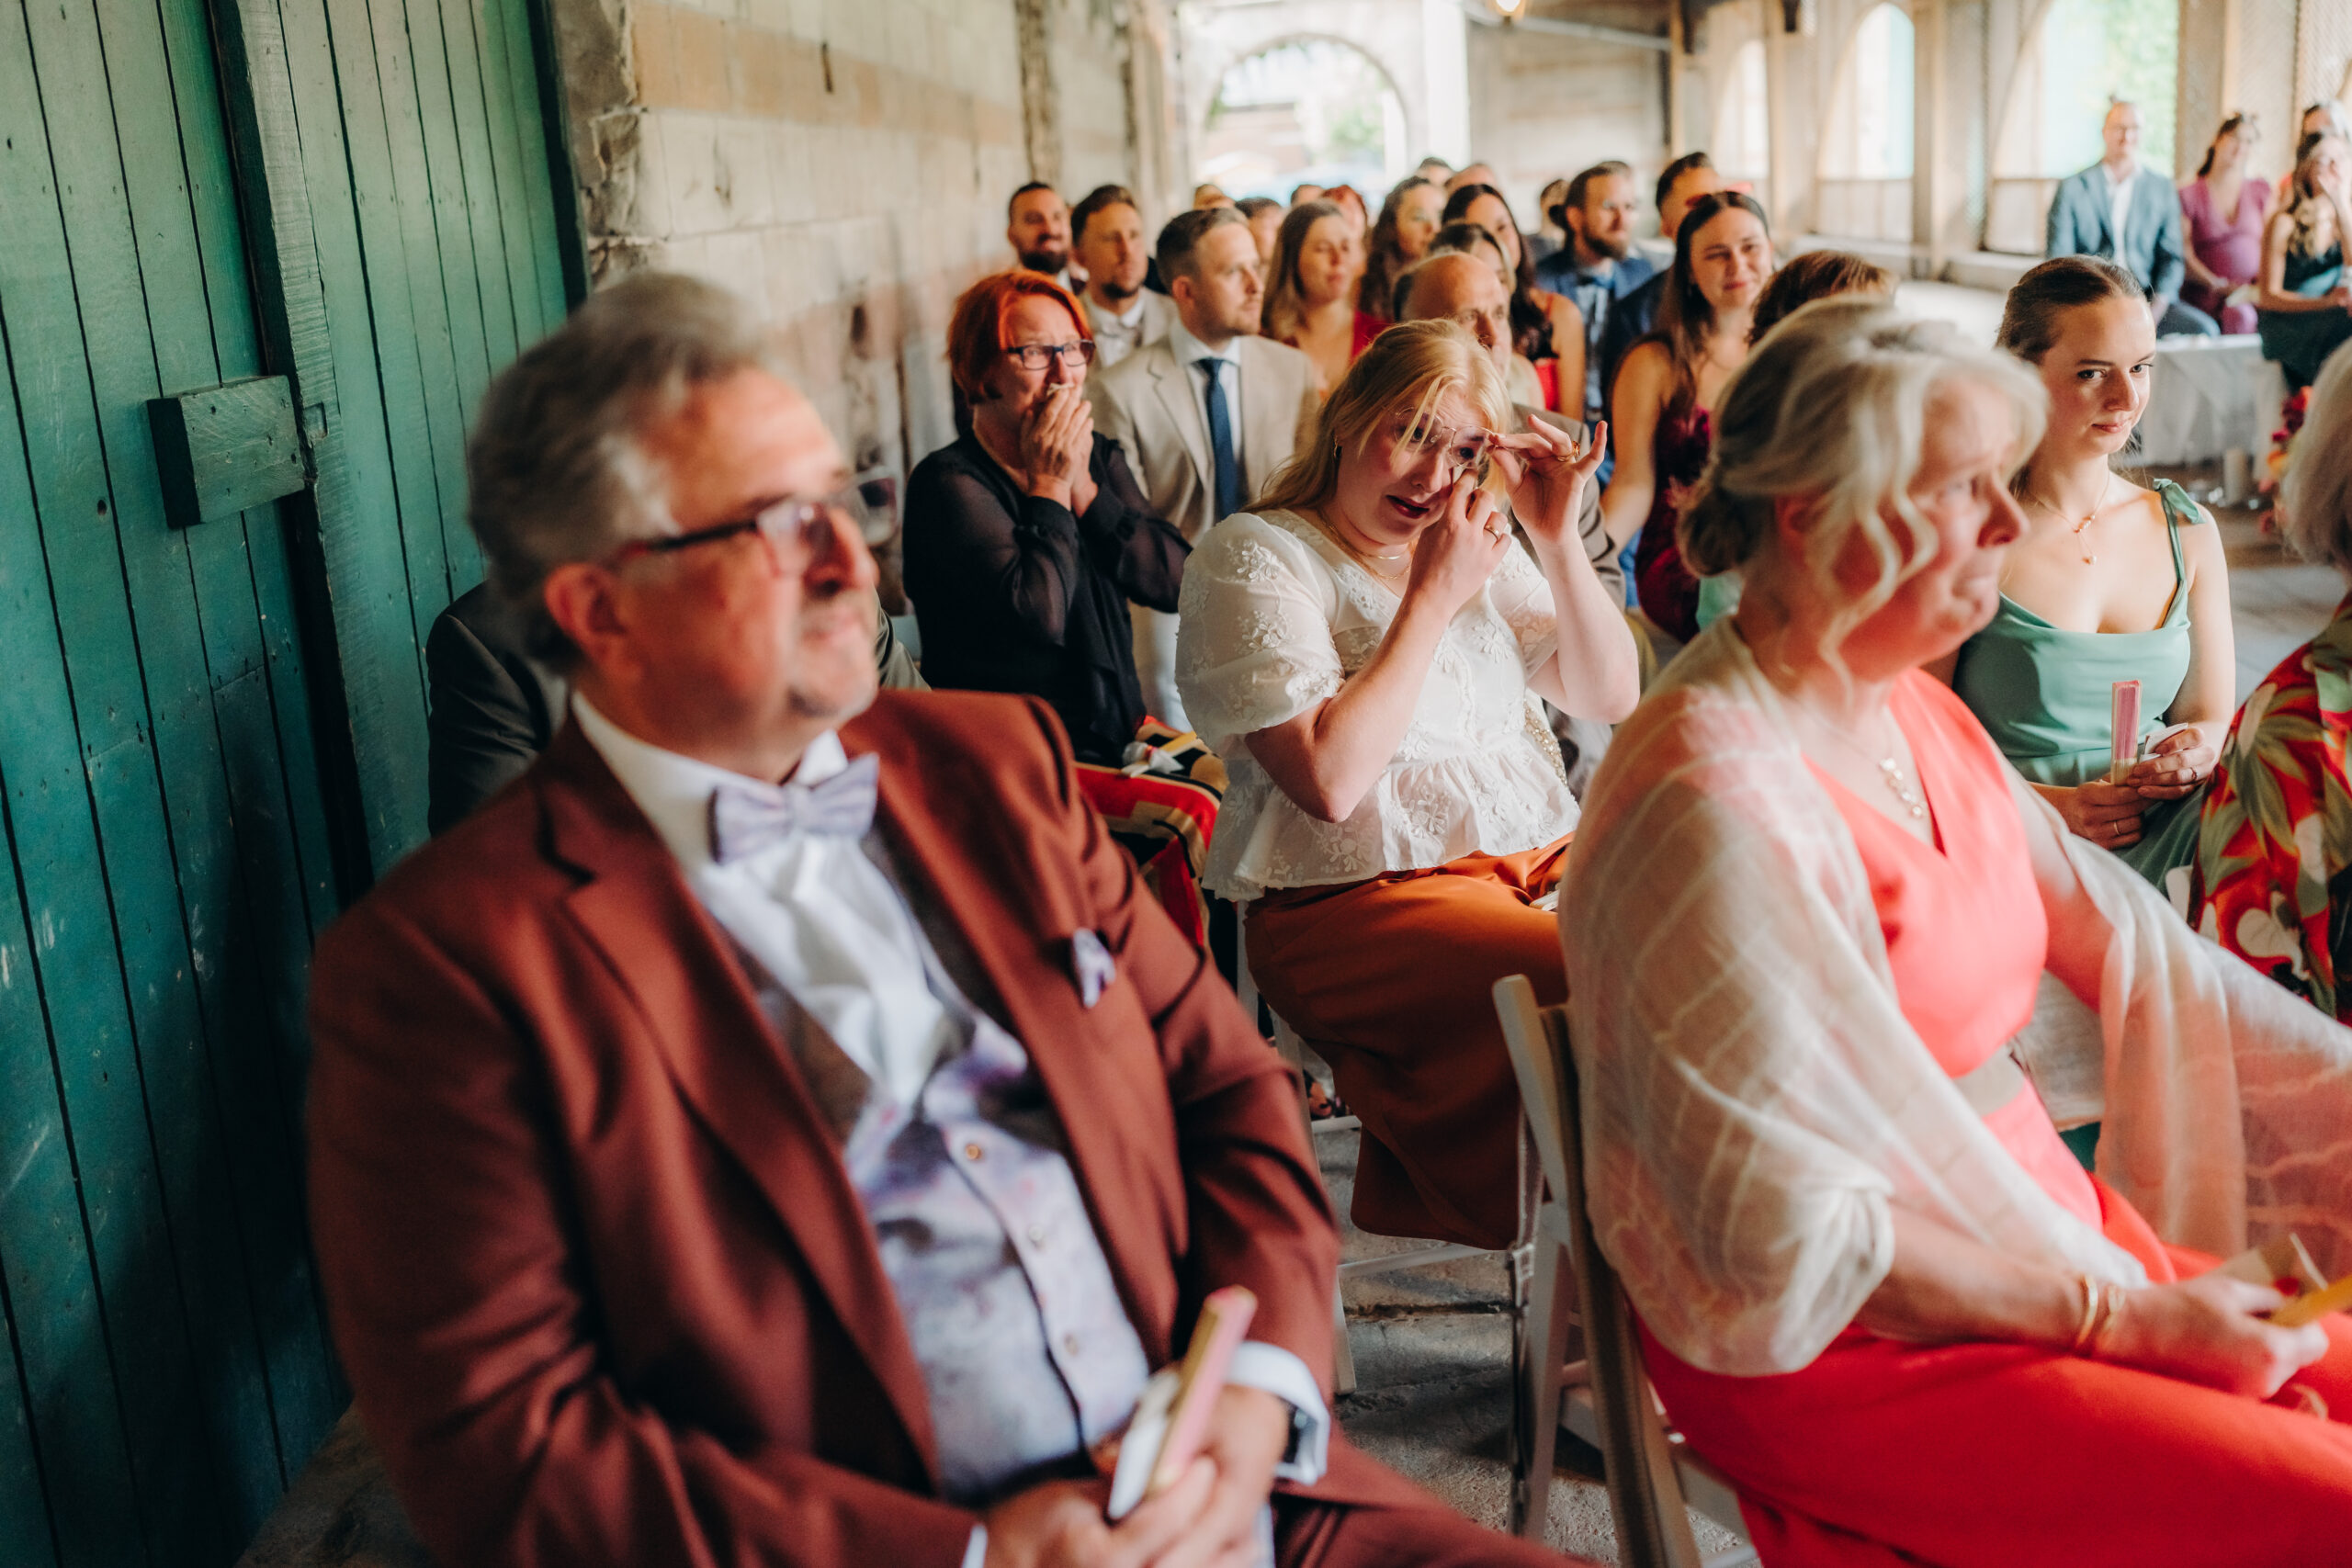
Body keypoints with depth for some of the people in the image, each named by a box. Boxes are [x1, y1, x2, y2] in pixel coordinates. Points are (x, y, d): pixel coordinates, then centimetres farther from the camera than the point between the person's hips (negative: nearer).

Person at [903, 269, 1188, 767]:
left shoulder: (1099, 457, 13)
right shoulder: (949, 481, -9)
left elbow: (1177, 583, 1)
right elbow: (1039, 617, -22)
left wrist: (1083, 487, -7)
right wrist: (1049, 485, -10)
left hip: (1120, 739, 7)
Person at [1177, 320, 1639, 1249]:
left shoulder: (1480, 547, 18)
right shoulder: (1254, 557, -2)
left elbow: (1610, 701, 15)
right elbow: (1330, 780, -16)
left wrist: (1560, 540, 3)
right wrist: (1435, 597, -10)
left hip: (1542, 860, 7)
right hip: (1358, 899, -7)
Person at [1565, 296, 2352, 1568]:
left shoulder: (1917, 716, 4)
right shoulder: (1720, 800, -24)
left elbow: (2117, 937, 9)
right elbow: (1789, 1233, -22)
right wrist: (2123, 1317, -17)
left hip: (2038, 1241, 9)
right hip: (1840, 1352, -8)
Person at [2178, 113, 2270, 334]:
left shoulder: (2260, 191, 20)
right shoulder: (2189, 195, 9)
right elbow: (2184, 254, 0)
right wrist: (2219, 286, -14)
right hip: (2206, 297, -3)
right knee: (2239, 315, -35)